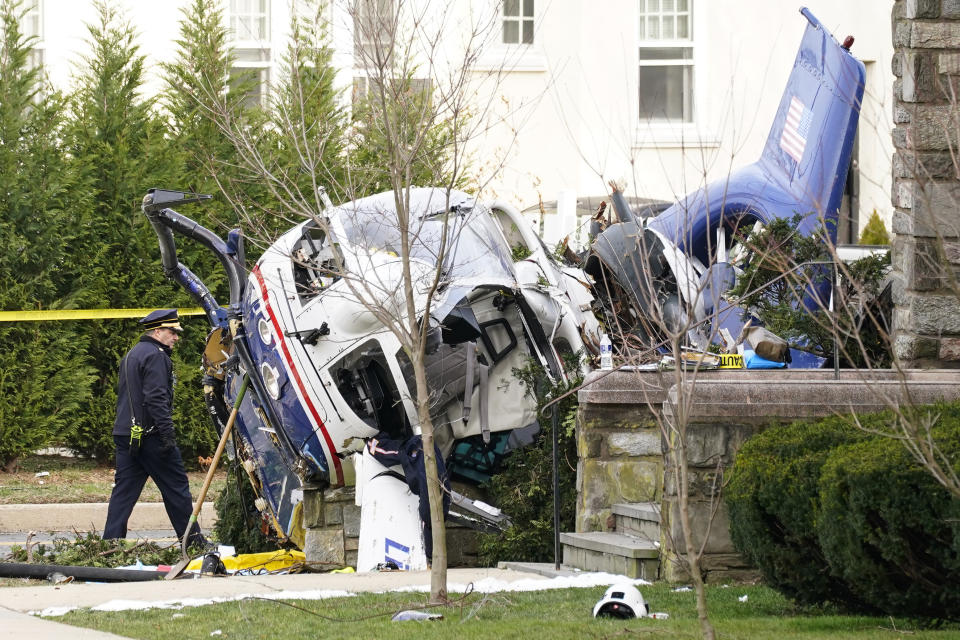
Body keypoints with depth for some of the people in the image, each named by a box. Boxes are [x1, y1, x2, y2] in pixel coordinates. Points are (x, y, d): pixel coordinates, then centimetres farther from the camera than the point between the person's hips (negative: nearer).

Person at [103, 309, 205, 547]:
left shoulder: (131, 355, 21)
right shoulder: (155, 356, -10)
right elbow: (156, 397, -20)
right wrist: (167, 433, -22)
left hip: (125, 434, 9)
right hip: (150, 435, -9)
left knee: (124, 489, 6)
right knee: (176, 487, -1)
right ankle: (192, 539, 3)